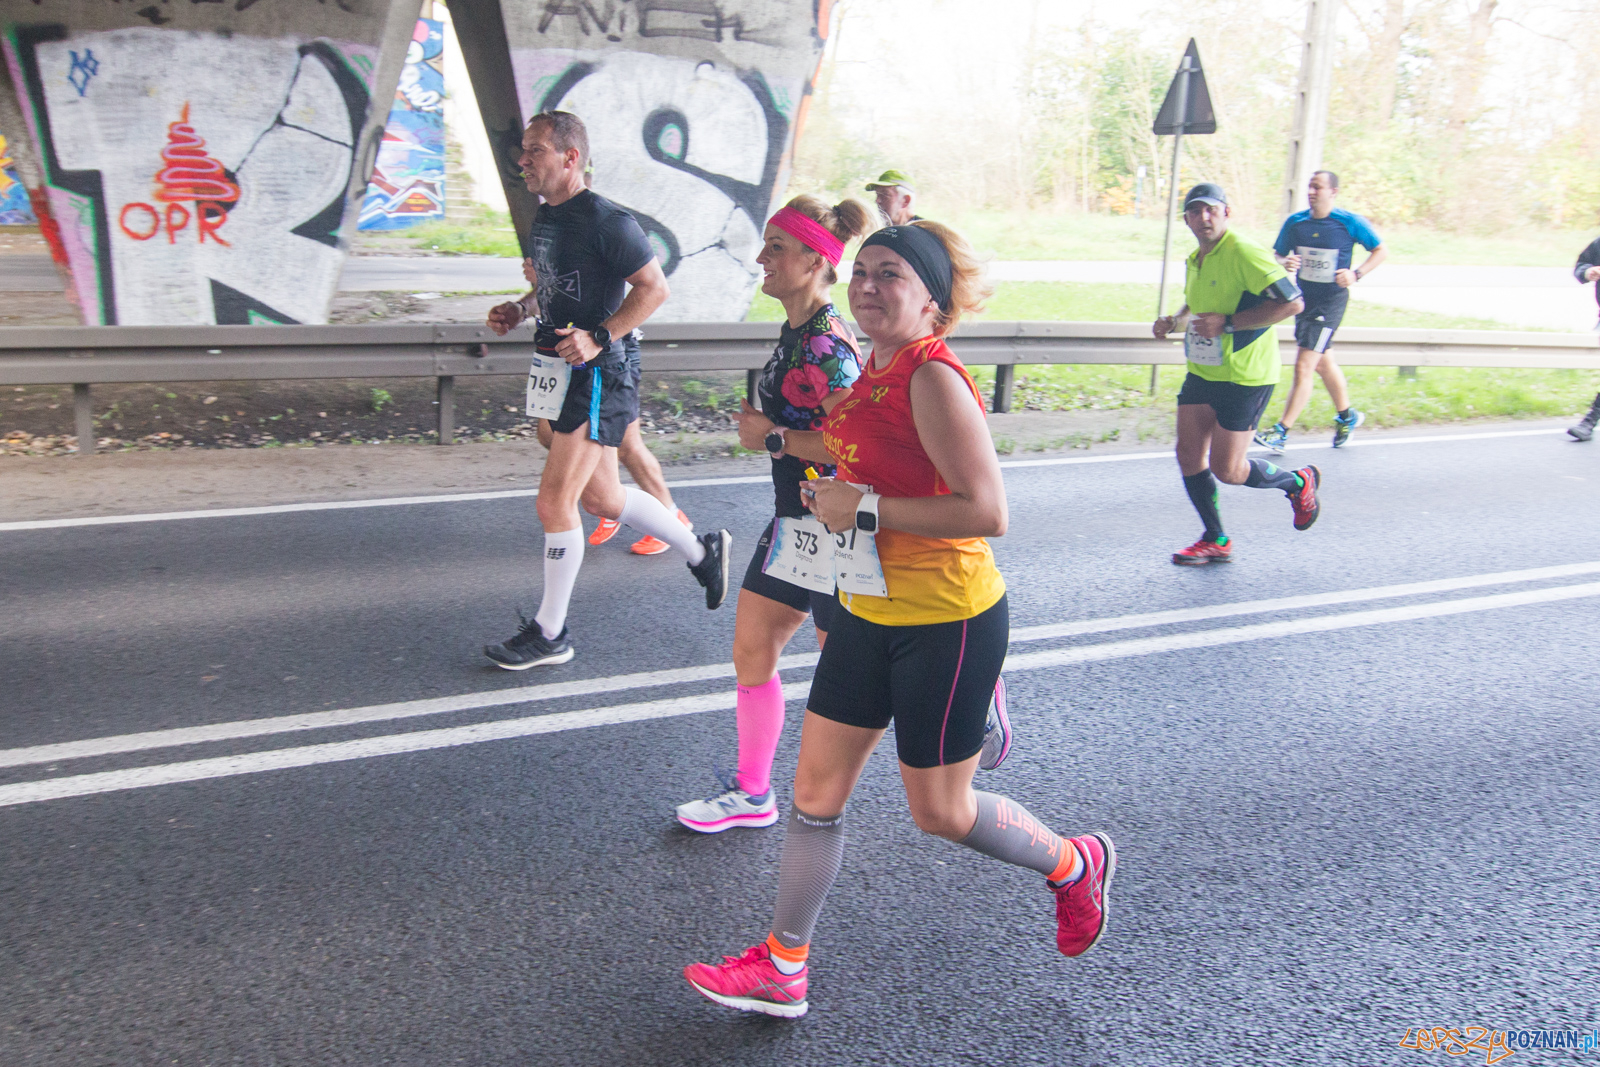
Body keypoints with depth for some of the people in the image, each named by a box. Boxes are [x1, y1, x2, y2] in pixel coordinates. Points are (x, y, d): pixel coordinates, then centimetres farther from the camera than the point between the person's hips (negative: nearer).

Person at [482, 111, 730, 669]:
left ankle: (549, 634, 8)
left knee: (554, 502, -7)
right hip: (570, 371, 10)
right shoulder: (544, 217, 12)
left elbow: (654, 287, -15)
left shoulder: (605, 220, -16)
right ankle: (702, 550, 36)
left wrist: (600, 338, -23)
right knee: (600, 497, 17)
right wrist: (519, 310, 7)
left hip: (602, 373, -10)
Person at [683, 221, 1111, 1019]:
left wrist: (865, 507, -22)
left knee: (940, 811, 8)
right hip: (870, 613, 9)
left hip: (946, 622, -8)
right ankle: (782, 967, 25)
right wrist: (796, 442, 15)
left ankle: (1075, 865, 35)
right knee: (817, 788, 10)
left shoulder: (933, 378, -20)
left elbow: (986, 511, -27)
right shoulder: (876, 373, 7)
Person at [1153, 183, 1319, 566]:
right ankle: (1215, 541, 17)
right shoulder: (1194, 261, 9)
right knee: (1188, 454, 2)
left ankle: (1299, 483, 24)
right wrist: (1174, 321, 7)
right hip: (1202, 373, 8)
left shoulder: (1244, 254, -17)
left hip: (1245, 377, -8)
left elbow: (1293, 303, -23)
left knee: (1225, 469, -5)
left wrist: (1227, 323, -25)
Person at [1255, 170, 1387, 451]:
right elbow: (1278, 256, 10)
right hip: (1304, 298, 6)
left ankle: (1281, 433, -12)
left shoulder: (1350, 223, -10)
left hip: (1331, 302, -6)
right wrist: (1286, 263, -15)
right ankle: (1347, 416, 41)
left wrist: (1356, 274, -16)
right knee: (1324, 364, 20)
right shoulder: (1294, 222, 0)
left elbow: (1382, 251, 0)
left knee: (1303, 367, -13)